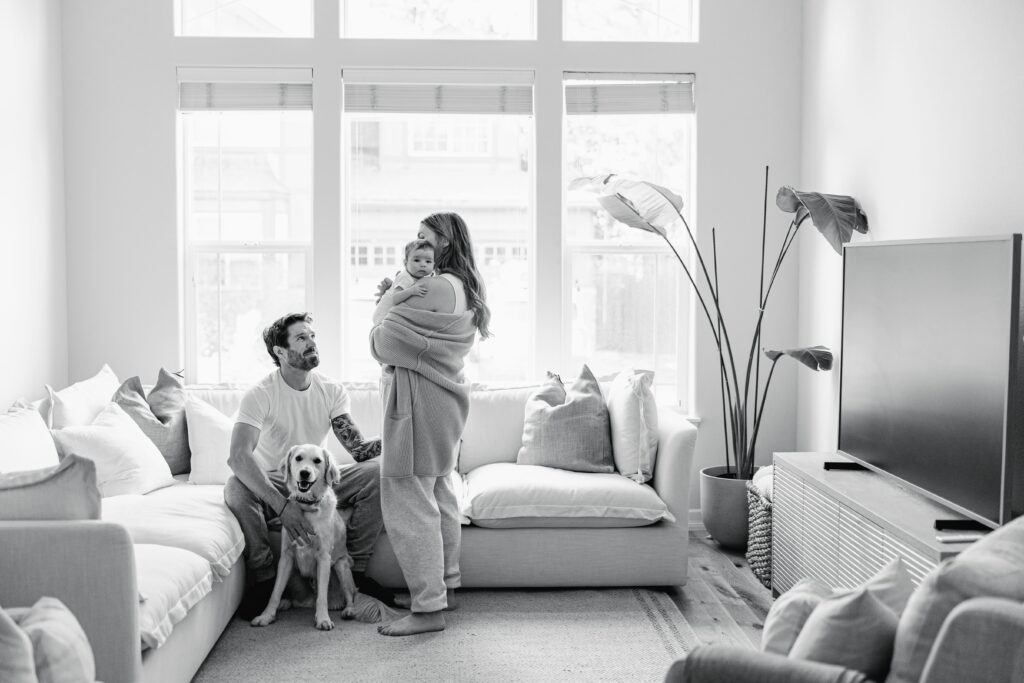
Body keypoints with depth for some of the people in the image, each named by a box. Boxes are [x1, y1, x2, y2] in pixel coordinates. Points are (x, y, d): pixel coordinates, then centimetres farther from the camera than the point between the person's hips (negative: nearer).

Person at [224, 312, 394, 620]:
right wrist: (282, 505, -44)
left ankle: (354, 570, -8)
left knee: (378, 473, -21)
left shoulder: (332, 391, -4)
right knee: (236, 489, -36)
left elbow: (358, 448, -13)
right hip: (272, 482, -3)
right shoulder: (261, 394, -18)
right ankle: (264, 579, -16)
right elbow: (238, 456, -32)